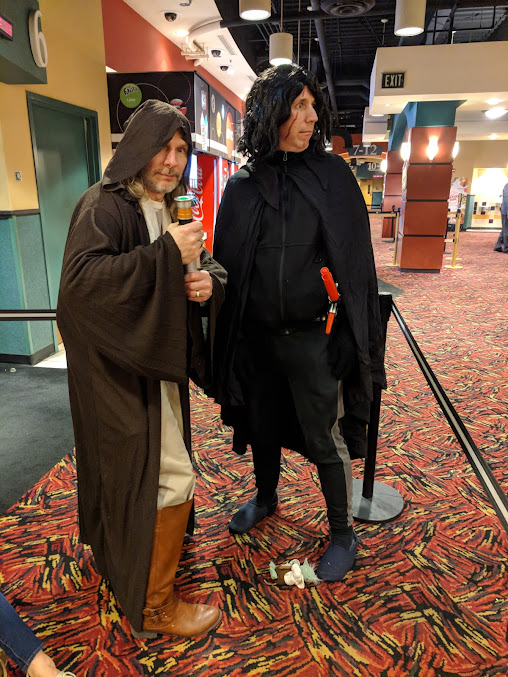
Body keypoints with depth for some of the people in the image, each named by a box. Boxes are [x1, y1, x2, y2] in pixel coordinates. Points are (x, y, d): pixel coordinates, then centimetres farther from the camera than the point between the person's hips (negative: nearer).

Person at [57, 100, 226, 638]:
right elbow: (79, 280, -30)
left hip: (160, 362, 9)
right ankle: (153, 604, 18)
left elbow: (208, 265, 13)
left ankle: (121, 552, 50)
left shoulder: (171, 209, 12)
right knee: (168, 478, -4)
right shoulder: (103, 206, -15)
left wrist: (209, 280, -11)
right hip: (122, 370, -9)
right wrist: (167, 254, -30)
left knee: (138, 469, 23)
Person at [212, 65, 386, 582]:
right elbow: (227, 264, 5)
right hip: (256, 337, 3)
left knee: (326, 439, 8)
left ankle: (343, 533, 31)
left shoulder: (332, 174, -1)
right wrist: (230, 340, -4)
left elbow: (356, 258, -3)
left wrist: (351, 338, -8)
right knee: (262, 425, 20)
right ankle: (266, 496, 48)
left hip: (314, 337, -2)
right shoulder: (241, 186, 3)